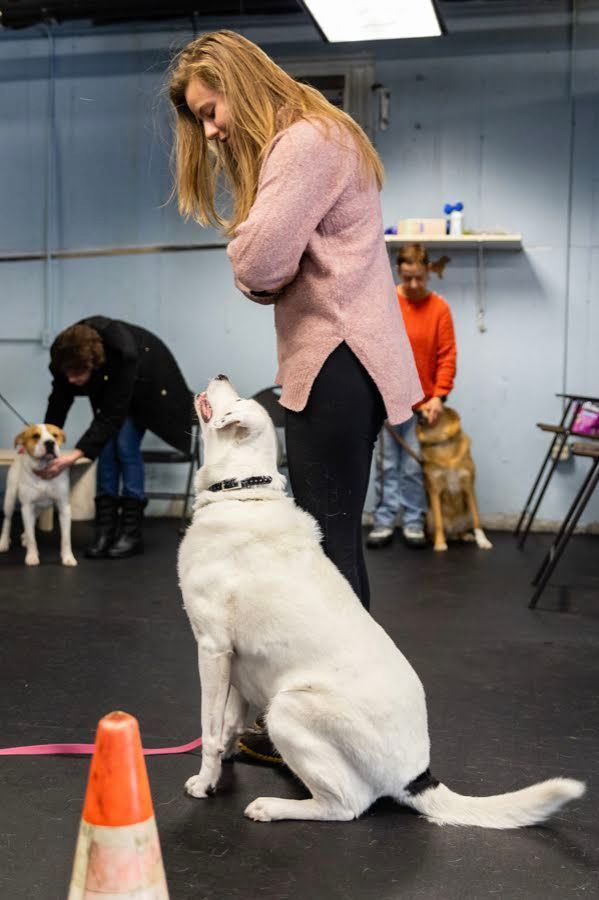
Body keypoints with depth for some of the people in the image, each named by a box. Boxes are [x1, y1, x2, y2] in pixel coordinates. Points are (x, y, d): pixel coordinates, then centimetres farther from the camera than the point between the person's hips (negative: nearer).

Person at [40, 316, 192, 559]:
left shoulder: (123, 355, -44)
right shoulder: (66, 356, -30)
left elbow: (112, 415, -40)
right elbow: (59, 402, -17)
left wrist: (76, 455, -45)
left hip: (146, 381, -5)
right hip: (107, 382, 5)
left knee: (125, 444, -15)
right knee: (106, 443, -7)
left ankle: (131, 530, -9)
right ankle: (105, 527, -3)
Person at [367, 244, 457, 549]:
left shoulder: (439, 308, -3)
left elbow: (447, 356, -5)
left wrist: (439, 396, -14)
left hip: (421, 403, -1)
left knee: (414, 467, 4)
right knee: (387, 465, 6)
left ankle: (413, 522, 15)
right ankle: (383, 521, 13)